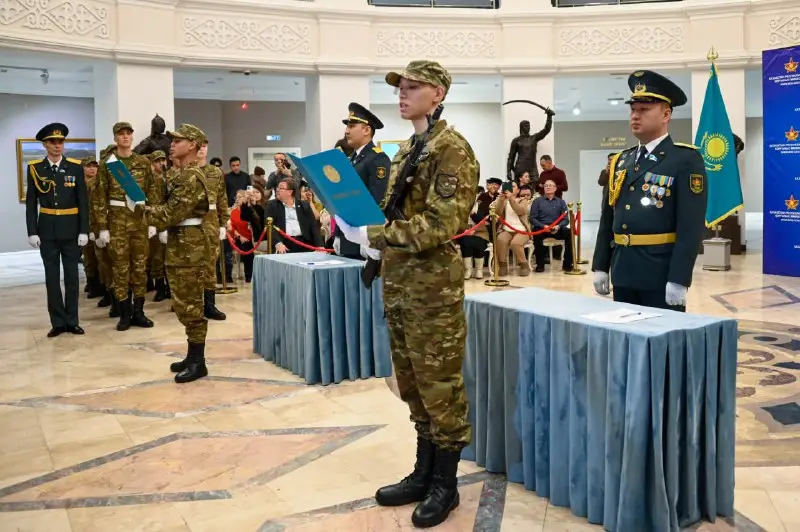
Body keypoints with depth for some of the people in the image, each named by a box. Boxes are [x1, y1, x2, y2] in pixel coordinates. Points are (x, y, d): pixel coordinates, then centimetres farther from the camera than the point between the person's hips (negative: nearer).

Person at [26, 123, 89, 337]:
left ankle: (72, 321, 13)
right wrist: (32, 232, -5)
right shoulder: (34, 168, 1)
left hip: (71, 229, 0)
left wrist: (84, 230, -7)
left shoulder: (75, 167, 0)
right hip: (47, 229, 1)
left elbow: (83, 201, -1)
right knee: (52, 277, 4)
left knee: (71, 276, 5)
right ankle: (58, 321, 12)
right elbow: (31, 203, 2)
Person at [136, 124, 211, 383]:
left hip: (189, 246, -10)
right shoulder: (182, 175, 15)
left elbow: (171, 214, -20)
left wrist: (140, 209, -10)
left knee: (190, 305, -5)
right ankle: (192, 355, 24)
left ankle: (198, 362, 4)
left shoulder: (192, 178, -17)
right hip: (179, 244, 10)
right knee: (185, 304, 14)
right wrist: (164, 229, 6)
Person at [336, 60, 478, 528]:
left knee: (440, 386, 3)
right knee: (414, 384, 16)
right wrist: (373, 239, 3)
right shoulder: (406, 148, 15)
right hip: (399, 280, 9)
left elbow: (441, 224, -21)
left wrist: (374, 234, -21)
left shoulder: (453, 148, -11)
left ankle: (445, 485, 19)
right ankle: (424, 473, 31)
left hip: (434, 283, -9)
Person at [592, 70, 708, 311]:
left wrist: (679, 280, -19)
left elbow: (691, 226, -14)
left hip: (662, 275, -6)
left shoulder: (687, 160, -7)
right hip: (623, 273, 6)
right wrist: (600, 267, 10)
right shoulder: (621, 161, 13)